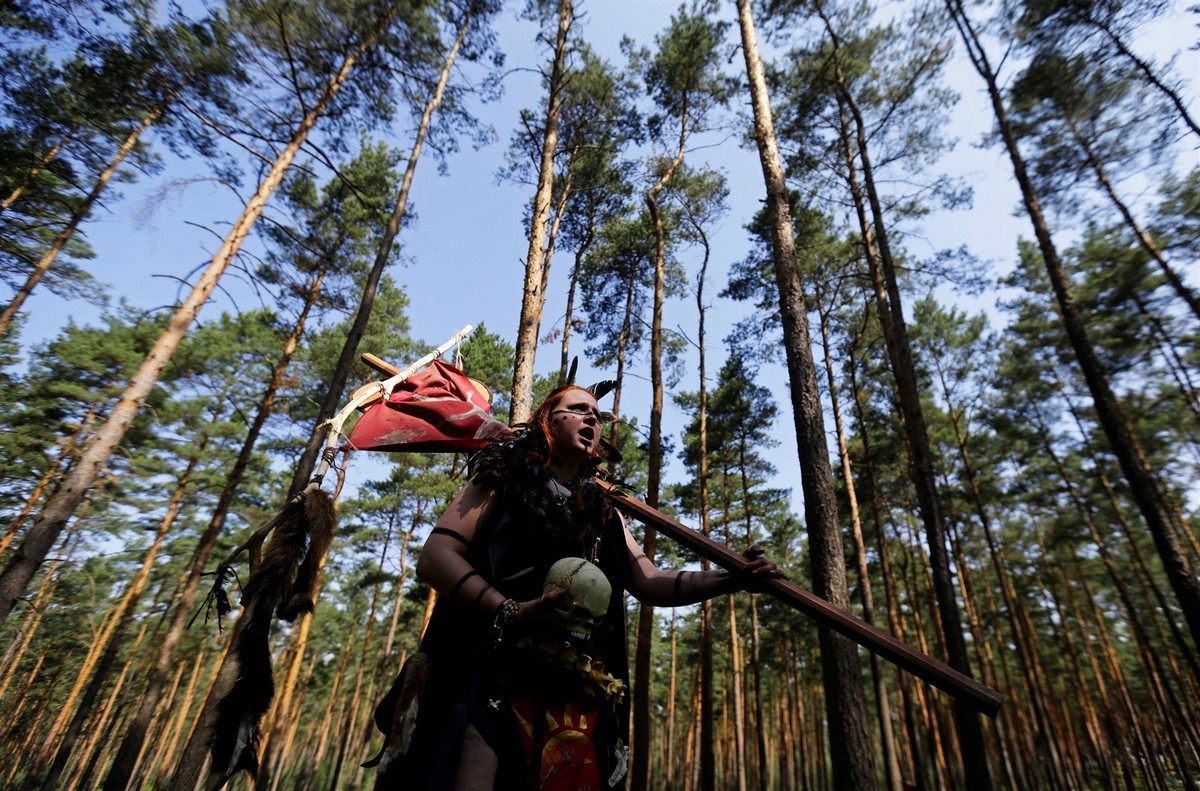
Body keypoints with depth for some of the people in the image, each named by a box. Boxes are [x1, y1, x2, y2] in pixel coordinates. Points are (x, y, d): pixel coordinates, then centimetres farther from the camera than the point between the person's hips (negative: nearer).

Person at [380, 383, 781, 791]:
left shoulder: (603, 510, 22)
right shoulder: (506, 478, 7)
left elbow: (651, 584, 14)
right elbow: (435, 557, -4)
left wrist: (732, 579, 1)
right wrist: (511, 612, -19)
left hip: (580, 695, 5)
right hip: (494, 677, -4)